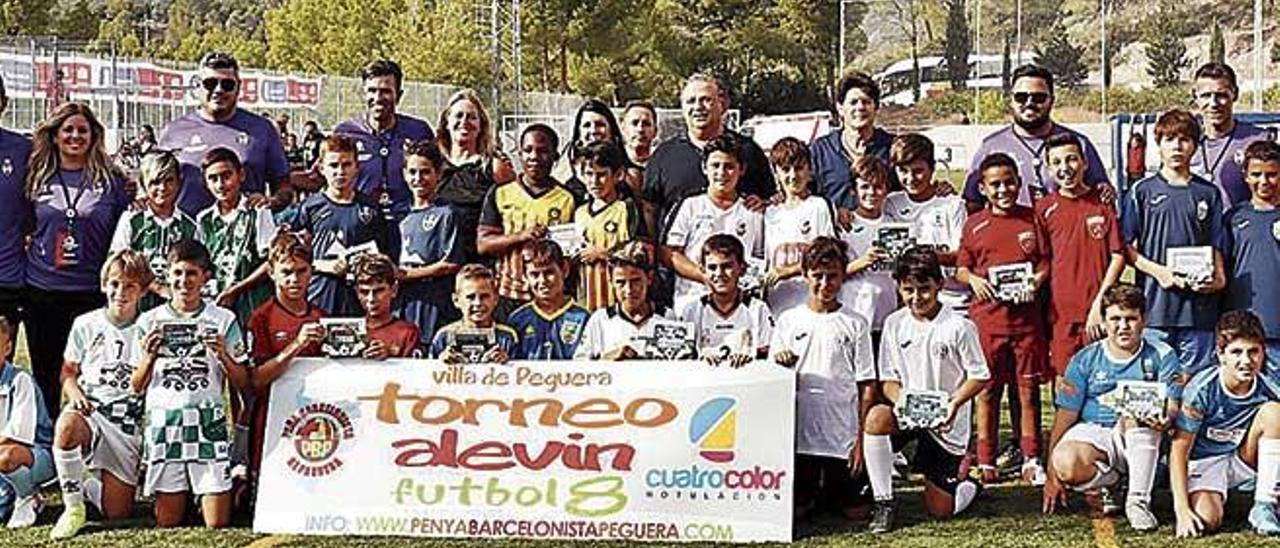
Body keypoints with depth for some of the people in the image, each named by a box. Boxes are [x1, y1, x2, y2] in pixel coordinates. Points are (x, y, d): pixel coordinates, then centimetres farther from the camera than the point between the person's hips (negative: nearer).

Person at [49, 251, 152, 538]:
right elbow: (68, 371, 13)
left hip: (129, 424, 0)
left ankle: (85, 482, 30)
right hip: (90, 414, 0)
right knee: (67, 425, -40)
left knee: (116, 512, -5)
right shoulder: (86, 325, 4)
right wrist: (74, 393, -7)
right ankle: (73, 508, -20)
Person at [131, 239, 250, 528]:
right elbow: (136, 388, 9)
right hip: (163, 423, 1)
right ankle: (182, 498, 30)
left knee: (218, 524, -3)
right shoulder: (150, 321, 7)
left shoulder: (223, 320, 5)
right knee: (167, 523, 2)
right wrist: (149, 356, -9)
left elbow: (243, 385, 4)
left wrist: (223, 355, -13)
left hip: (209, 422, -1)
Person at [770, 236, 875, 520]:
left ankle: (829, 496, 32)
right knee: (793, 510, 2)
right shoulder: (788, 321, 6)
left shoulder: (855, 324, 2)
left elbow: (867, 385, 2)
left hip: (843, 434, -1)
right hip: (800, 431, 1)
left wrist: (862, 438, -4)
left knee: (853, 511, 1)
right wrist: (779, 362, -13)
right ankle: (811, 498, 34)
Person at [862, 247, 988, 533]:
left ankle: (970, 483, 35)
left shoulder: (959, 327, -12)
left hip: (945, 422, -3)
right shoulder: (894, 324, -1)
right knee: (876, 417, -34)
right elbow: (888, 378, 4)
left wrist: (954, 403, -22)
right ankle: (883, 502, -19)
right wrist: (899, 400, -18)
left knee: (939, 511, -2)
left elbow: (980, 376, -6)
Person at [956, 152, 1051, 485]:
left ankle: (1031, 461, 12)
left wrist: (1036, 281, -11)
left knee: (1028, 389, 4)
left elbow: (1046, 261, 8)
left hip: (1026, 317, 1)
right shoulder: (974, 225, 6)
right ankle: (986, 463, 11)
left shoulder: (1031, 220, 8)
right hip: (987, 317, 0)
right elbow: (961, 268, 9)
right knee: (987, 390, 4)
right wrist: (973, 279, -12)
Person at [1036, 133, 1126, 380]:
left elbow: (1118, 256, 0)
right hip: (1060, 313, 1)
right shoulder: (1043, 209, 5)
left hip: (1098, 312, -1)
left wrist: (1099, 303, -7)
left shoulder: (1104, 202, 3)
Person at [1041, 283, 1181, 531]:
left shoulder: (1161, 356, 1)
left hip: (1139, 440, 0)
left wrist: (1165, 419, -34)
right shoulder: (1086, 360, 1)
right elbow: (1065, 416, 0)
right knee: (1065, 464, -33)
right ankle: (1106, 484, 3)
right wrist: (1051, 476, -5)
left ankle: (1138, 500, -26)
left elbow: (1173, 406, -7)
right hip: (1091, 433, 0)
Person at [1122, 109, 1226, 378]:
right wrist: (1157, 270, -10)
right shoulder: (1142, 192, 6)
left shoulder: (1208, 194, 12)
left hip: (1198, 304, 2)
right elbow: (1126, 246, 4)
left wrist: (1218, 278, -6)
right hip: (1155, 304, -1)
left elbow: (1216, 248, 13)